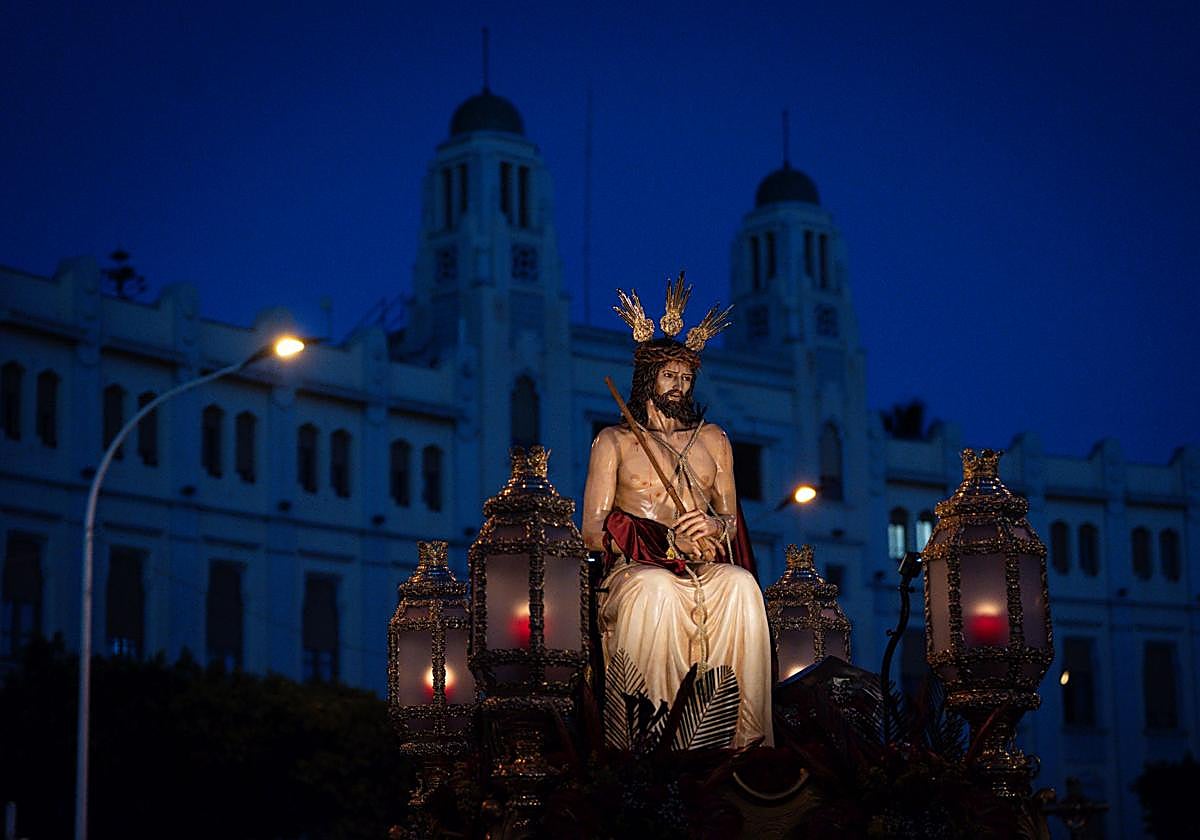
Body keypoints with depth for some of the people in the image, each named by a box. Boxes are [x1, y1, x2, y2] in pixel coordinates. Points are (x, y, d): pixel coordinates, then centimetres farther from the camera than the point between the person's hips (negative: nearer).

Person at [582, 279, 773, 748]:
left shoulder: (712, 440, 24)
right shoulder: (614, 442, 13)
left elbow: (732, 523, 20)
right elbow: (593, 532, 2)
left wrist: (714, 527, -7)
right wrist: (666, 540, -12)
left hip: (706, 568, 3)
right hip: (636, 567, -2)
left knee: (741, 585, -34)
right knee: (655, 590, -40)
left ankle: (740, 735, -38)